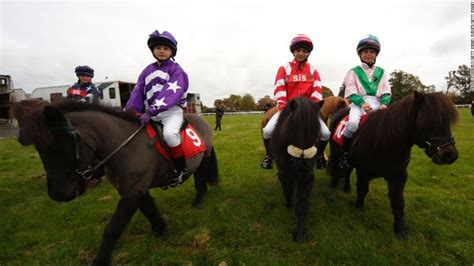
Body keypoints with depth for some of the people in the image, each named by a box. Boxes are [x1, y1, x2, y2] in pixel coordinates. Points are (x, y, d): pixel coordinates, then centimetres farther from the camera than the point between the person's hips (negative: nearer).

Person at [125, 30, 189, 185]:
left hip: (172, 111, -6)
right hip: (151, 113, 7)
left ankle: (181, 169, -14)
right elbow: (137, 93, 9)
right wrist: (129, 112, -7)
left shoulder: (176, 70, -3)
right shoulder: (147, 71, 15)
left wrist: (151, 111, -29)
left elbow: (171, 93, -19)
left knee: (169, 134, -35)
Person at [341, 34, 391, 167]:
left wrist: (384, 103, -10)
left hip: (376, 102, 4)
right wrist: (362, 102, -17)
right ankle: (345, 153, -20)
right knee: (353, 122, -33)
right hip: (358, 101, -3)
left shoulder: (381, 72, 19)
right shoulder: (354, 71, 10)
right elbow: (351, 91, -1)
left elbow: (386, 91, 11)